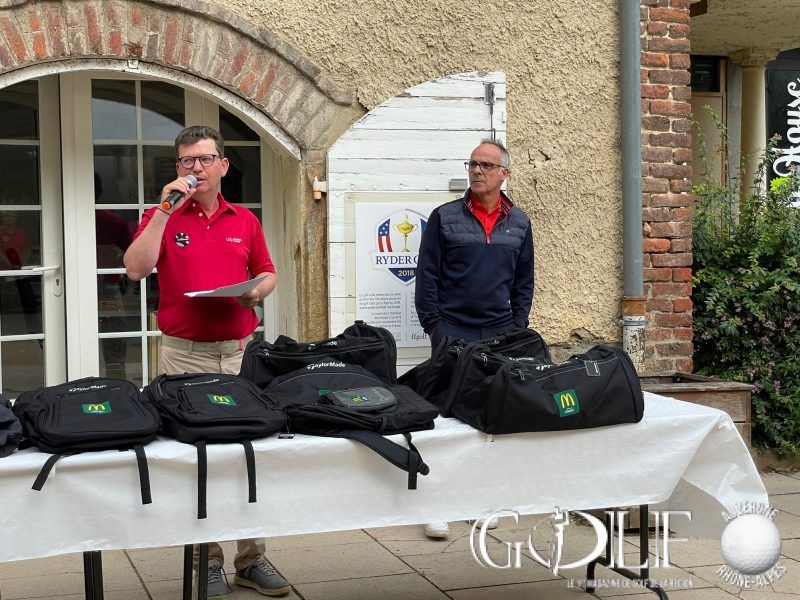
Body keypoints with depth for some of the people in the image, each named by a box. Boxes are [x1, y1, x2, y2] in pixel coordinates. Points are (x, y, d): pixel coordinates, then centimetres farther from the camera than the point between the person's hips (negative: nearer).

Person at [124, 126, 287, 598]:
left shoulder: (245, 221, 11)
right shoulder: (163, 217, 3)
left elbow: (268, 273, 18)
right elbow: (137, 268, -13)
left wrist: (256, 293, -4)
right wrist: (165, 210, -15)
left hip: (240, 350, 2)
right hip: (185, 354, -2)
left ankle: (252, 558, 13)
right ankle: (207, 560, 13)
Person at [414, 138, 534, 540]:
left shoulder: (518, 223, 10)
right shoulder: (445, 218, 1)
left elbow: (524, 281, 14)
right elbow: (427, 276, 0)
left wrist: (518, 327, 7)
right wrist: (433, 326, -6)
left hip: (500, 335, 3)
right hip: (453, 332, -3)